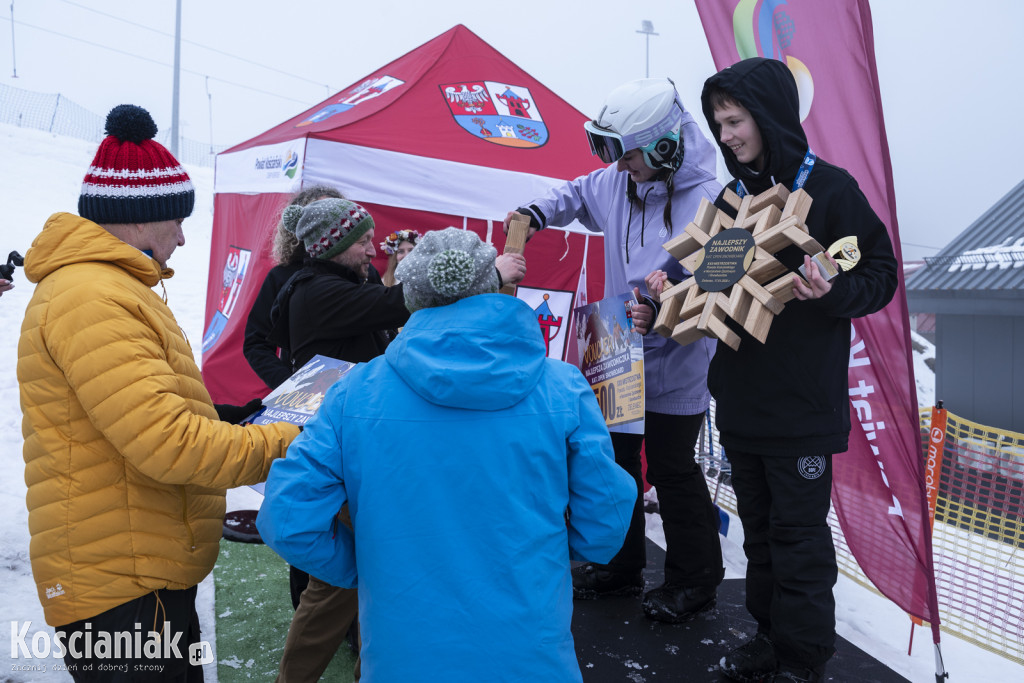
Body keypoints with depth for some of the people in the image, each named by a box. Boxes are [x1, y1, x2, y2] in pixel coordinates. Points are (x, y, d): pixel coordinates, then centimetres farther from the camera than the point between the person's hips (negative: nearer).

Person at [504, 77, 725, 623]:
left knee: (671, 469, 6)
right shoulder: (617, 182, 1)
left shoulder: (704, 201, -20)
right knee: (615, 458, 17)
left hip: (675, 363, -7)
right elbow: (576, 194, 21)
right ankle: (621, 564, 37)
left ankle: (694, 581, 29)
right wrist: (533, 215, 4)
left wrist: (662, 315, -40)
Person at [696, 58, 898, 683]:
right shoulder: (733, 195, 10)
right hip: (742, 397, 6)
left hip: (802, 402, -6)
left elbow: (881, 274, -7)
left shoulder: (829, 188, -8)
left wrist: (832, 292, -26)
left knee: (798, 531, 3)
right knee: (759, 525, 16)